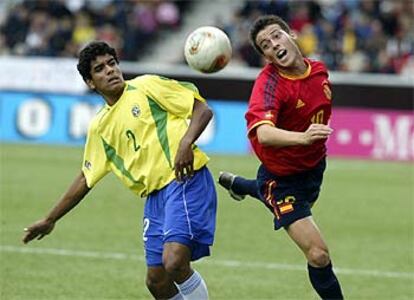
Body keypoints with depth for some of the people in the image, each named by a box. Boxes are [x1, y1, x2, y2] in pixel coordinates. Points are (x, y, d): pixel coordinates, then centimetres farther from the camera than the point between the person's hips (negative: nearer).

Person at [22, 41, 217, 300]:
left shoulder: (146, 87, 1)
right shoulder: (100, 126, 16)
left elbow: (202, 109, -2)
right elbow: (86, 179, 24)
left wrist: (186, 143, -20)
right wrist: (50, 220, 25)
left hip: (186, 180, -7)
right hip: (155, 196, 7)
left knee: (174, 261, -25)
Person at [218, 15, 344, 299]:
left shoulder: (319, 70, -10)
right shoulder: (269, 82, -30)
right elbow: (263, 133, -48)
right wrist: (302, 137, -64)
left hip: (313, 166, 7)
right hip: (282, 177, -7)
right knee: (318, 254, -17)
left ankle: (237, 184, 66)